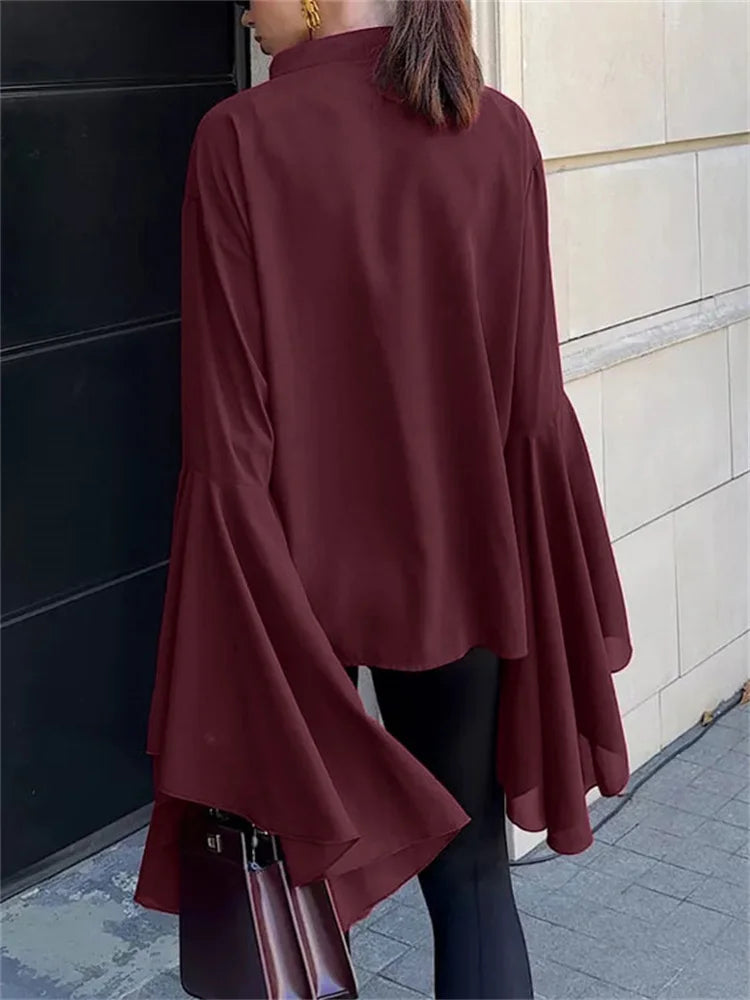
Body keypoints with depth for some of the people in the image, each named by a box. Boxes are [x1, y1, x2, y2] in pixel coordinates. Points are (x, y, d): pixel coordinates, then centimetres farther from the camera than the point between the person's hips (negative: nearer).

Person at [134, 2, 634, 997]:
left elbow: (229, 425, -15)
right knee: (468, 866, 14)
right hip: (460, 568, 2)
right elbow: (533, 400, -2)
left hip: (299, 567, -2)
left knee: (278, 855, 22)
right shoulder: (500, 133, -4)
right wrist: (537, 589, 8)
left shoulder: (242, 139, -14)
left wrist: (235, 596, -6)